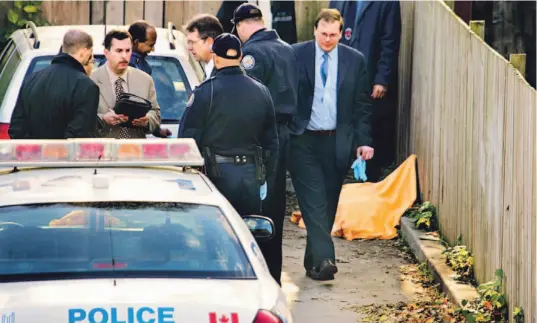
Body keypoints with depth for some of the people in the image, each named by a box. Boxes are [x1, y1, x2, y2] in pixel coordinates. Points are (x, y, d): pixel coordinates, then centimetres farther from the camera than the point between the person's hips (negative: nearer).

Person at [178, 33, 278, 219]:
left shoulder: (205, 92, -9)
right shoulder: (261, 92, 8)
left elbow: (188, 137, -8)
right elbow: (271, 140, 14)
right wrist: (265, 173, 21)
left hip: (217, 173, -5)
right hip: (252, 174, 5)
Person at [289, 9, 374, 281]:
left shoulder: (354, 60, 5)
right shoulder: (296, 55, -2)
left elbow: (362, 105, 8)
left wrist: (363, 141, 0)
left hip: (337, 143, 3)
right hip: (303, 140, -3)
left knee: (328, 205, 7)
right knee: (314, 202, -12)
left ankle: (313, 262, 17)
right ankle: (324, 259, -20)